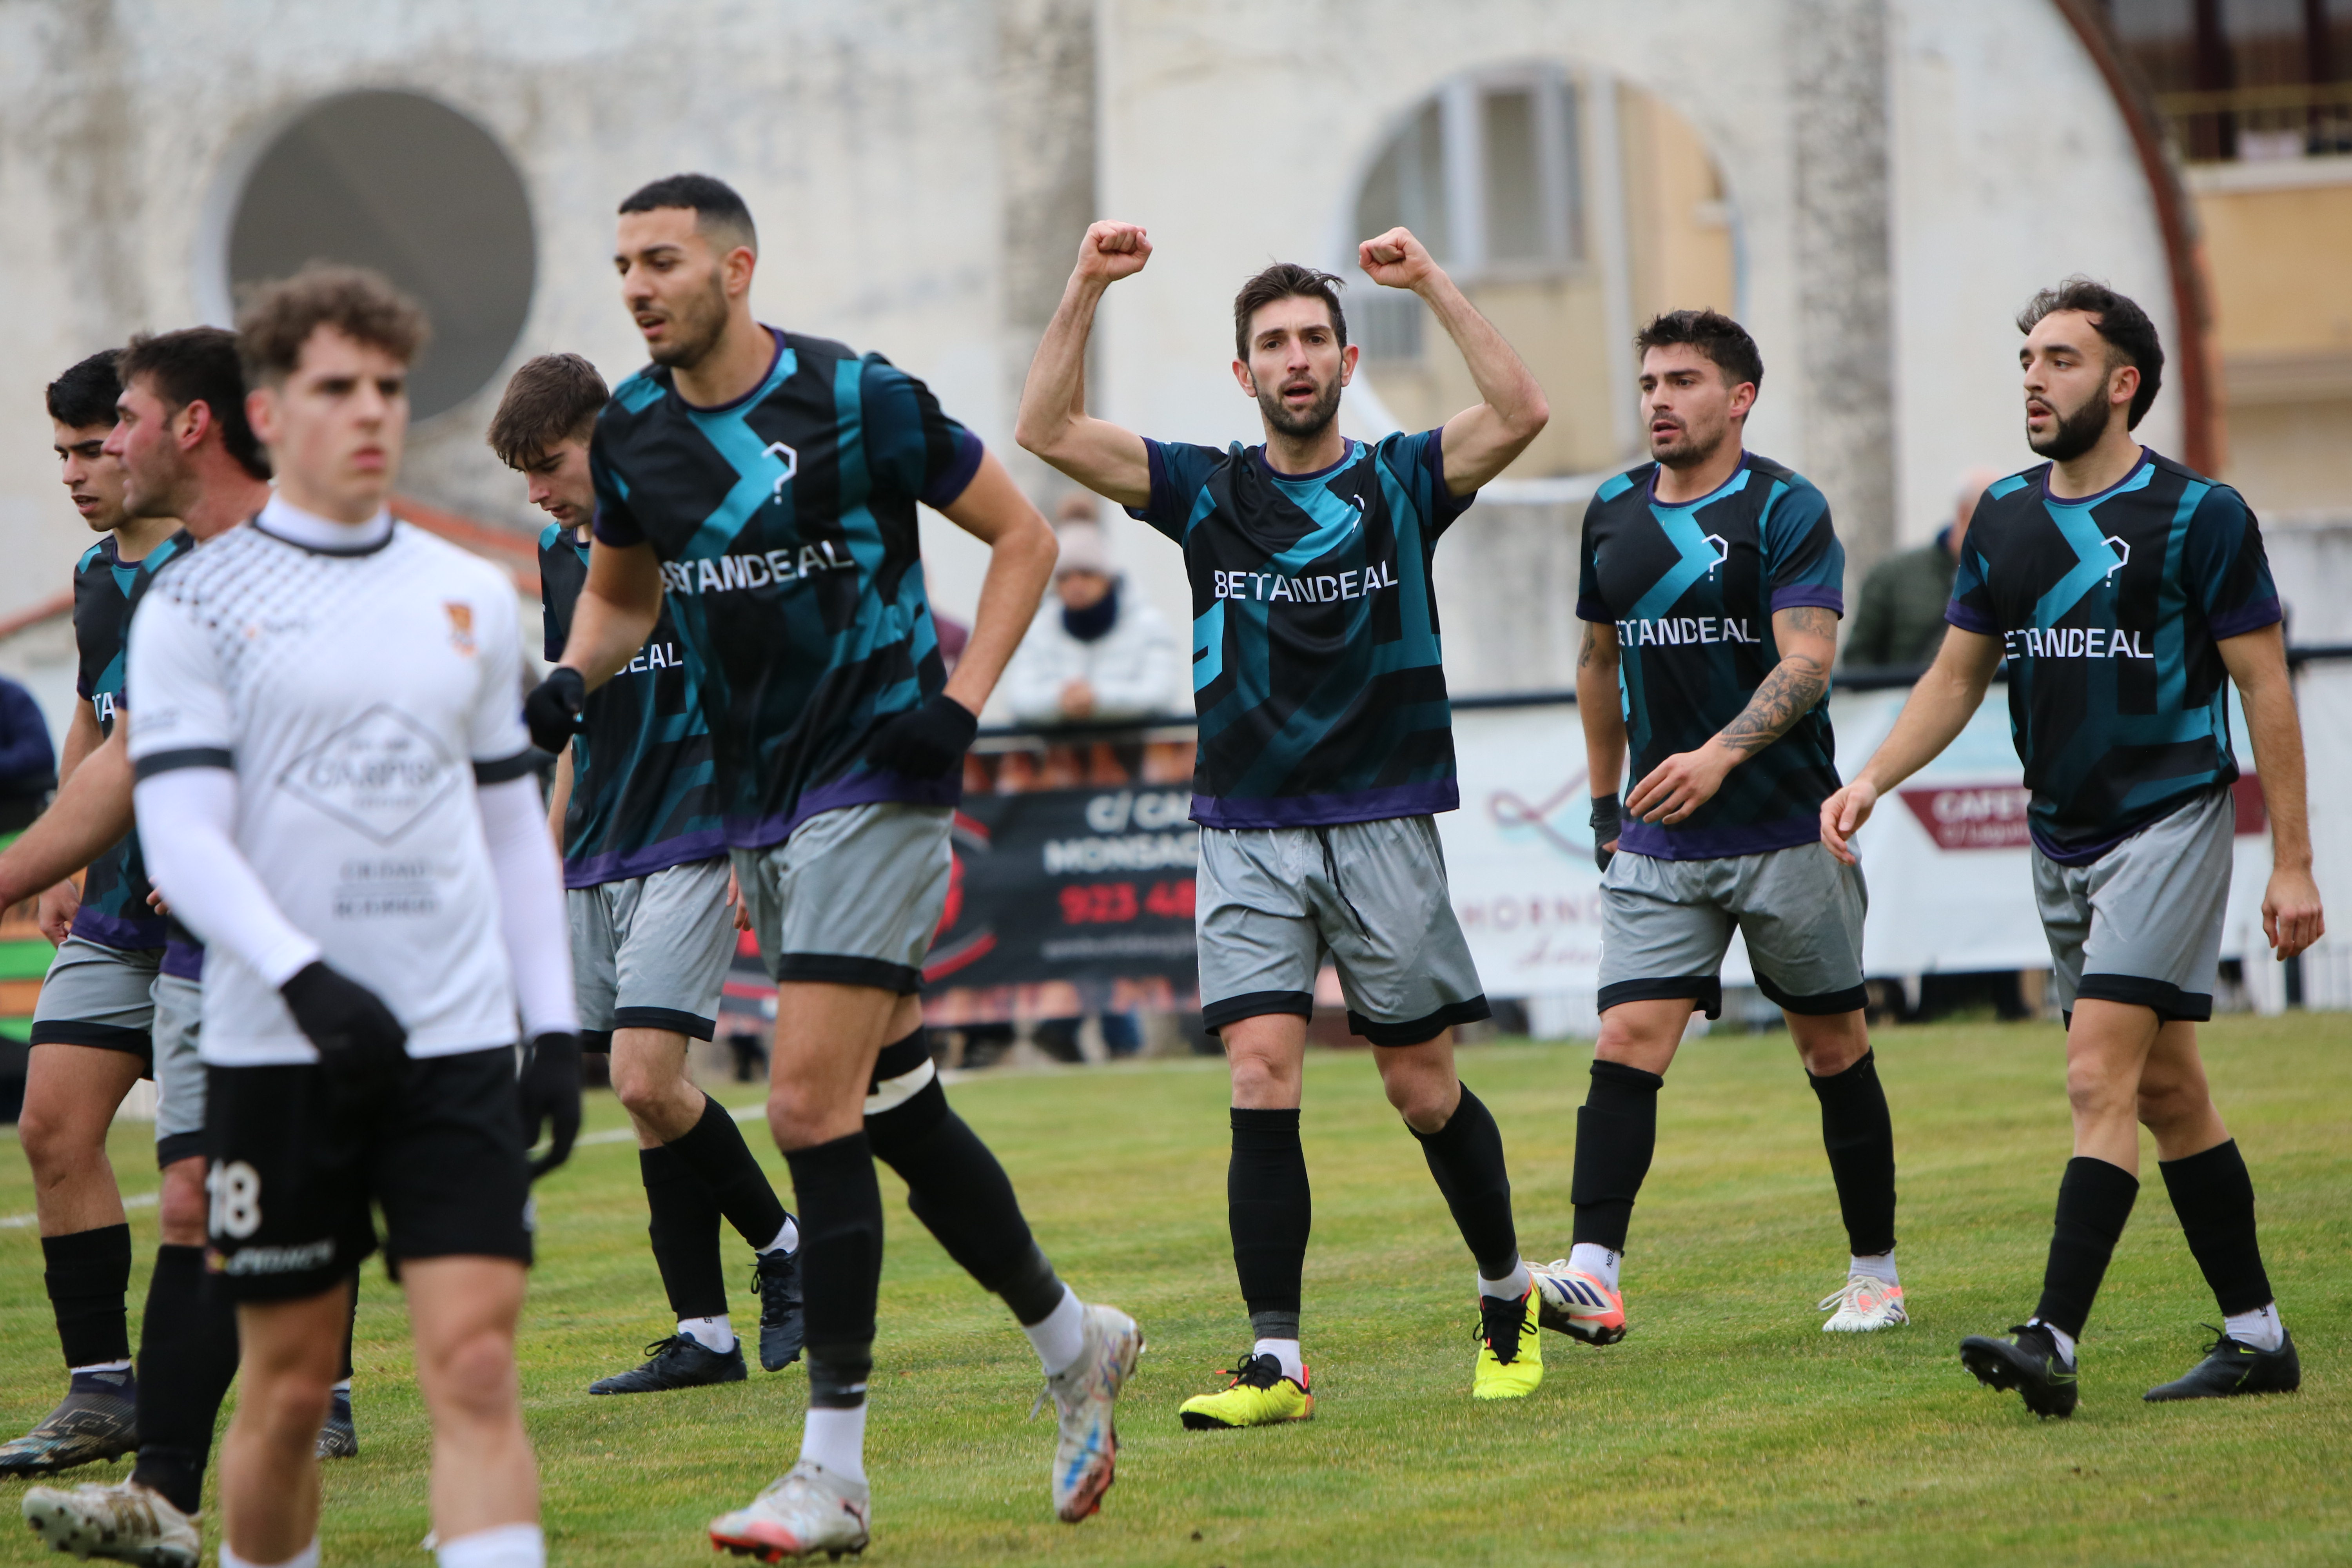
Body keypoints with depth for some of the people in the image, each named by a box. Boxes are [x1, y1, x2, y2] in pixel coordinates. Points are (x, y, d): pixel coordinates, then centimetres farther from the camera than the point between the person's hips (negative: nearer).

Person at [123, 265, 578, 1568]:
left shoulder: (473, 597, 13)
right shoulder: (196, 606, -1)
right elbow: (181, 837, -10)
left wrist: (554, 1024, 10)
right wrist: (306, 980, -24)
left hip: (459, 1041, 3)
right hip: (275, 1054, -2)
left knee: (476, 1366, -10)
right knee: (290, 1389, 4)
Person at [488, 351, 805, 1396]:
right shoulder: (562, 555, 14)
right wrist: (549, 858, 22)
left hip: (692, 842, -7)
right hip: (601, 858, 7)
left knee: (647, 1079, -17)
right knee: (641, 1093, 3)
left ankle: (781, 1241, 5)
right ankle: (704, 1334, 8)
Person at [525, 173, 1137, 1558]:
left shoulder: (859, 402, -13)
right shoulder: (632, 433, 4)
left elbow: (1024, 533, -3)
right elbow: (622, 591, 22)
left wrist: (962, 702, -12)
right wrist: (572, 681, 1)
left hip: (877, 782, -7)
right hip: (761, 808, 7)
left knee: (813, 1105, -14)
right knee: (897, 1109, 12)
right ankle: (1074, 1343, 32)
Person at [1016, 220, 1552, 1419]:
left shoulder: (1402, 482, 3)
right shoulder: (1205, 491, 6)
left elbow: (1521, 415, -14)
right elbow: (1049, 431, -2)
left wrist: (1432, 285, -17)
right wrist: (1086, 290, -11)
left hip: (1384, 827, -1)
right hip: (1247, 836, 1)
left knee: (1424, 1092, 5)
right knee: (1262, 1084, -10)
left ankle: (1507, 1295, 28)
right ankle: (1276, 1362, -10)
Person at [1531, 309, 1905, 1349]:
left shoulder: (1787, 510, -8)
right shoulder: (1613, 514, 9)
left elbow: (1807, 660, -18)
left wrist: (1722, 754, -33)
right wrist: (1605, 801, 22)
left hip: (1789, 832, -4)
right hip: (1658, 848, 4)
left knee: (1832, 1050, 7)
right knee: (1626, 1041, -12)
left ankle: (1874, 1269, 21)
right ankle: (1593, 1277, -20)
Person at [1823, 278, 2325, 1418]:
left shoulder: (2199, 516, -8)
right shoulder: (2004, 520, 9)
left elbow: (2264, 687, -7)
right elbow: (1955, 678, 14)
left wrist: (2292, 863, -9)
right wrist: (1873, 780, -2)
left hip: (2169, 825, -7)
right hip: (2061, 841, 7)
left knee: (2101, 1081, -17)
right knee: (2167, 1090, 11)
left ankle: (2054, 1343, -23)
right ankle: (2257, 1336, 19)